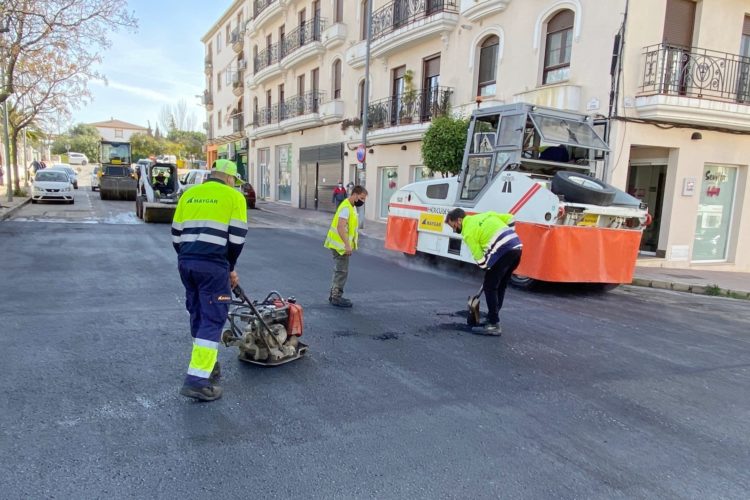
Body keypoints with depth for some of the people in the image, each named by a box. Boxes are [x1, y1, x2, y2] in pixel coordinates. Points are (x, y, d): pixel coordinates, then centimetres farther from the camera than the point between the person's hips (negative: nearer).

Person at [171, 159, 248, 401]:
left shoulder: (189, 194, 18)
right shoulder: (233, 196, 2)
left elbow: (176, 234, 17)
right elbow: (237, 237, -4)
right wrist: (230, 267, 9)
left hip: (186, 262, 6)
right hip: (212, 265, -6)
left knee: (198, 315, 19)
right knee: (213, 319, -2)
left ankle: (206, 364, 31)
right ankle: (197, 380, -5)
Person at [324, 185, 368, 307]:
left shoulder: (351, 207, 13)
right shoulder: (346, 208, -19)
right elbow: (341, 227, -28)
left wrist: (348, 245, 20)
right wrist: (347, 245, -32)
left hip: (342, 245, 10)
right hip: (341, 245, -10)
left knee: (339, 270, 16)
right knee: (342, 271, -4)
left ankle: (334, 295, 26)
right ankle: (336, 297, 3)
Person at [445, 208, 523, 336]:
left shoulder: (468, 232, -1)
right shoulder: (484, 216, 21)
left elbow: (479, 257, -2)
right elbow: (509, 218, 21)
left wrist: (488, 269, 14)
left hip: (502, 252, -8)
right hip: (516, 246, 9)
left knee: (490, 287, 1)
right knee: (500, 287, 18)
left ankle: (493, 325, 1)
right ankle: (493, 318, 26)